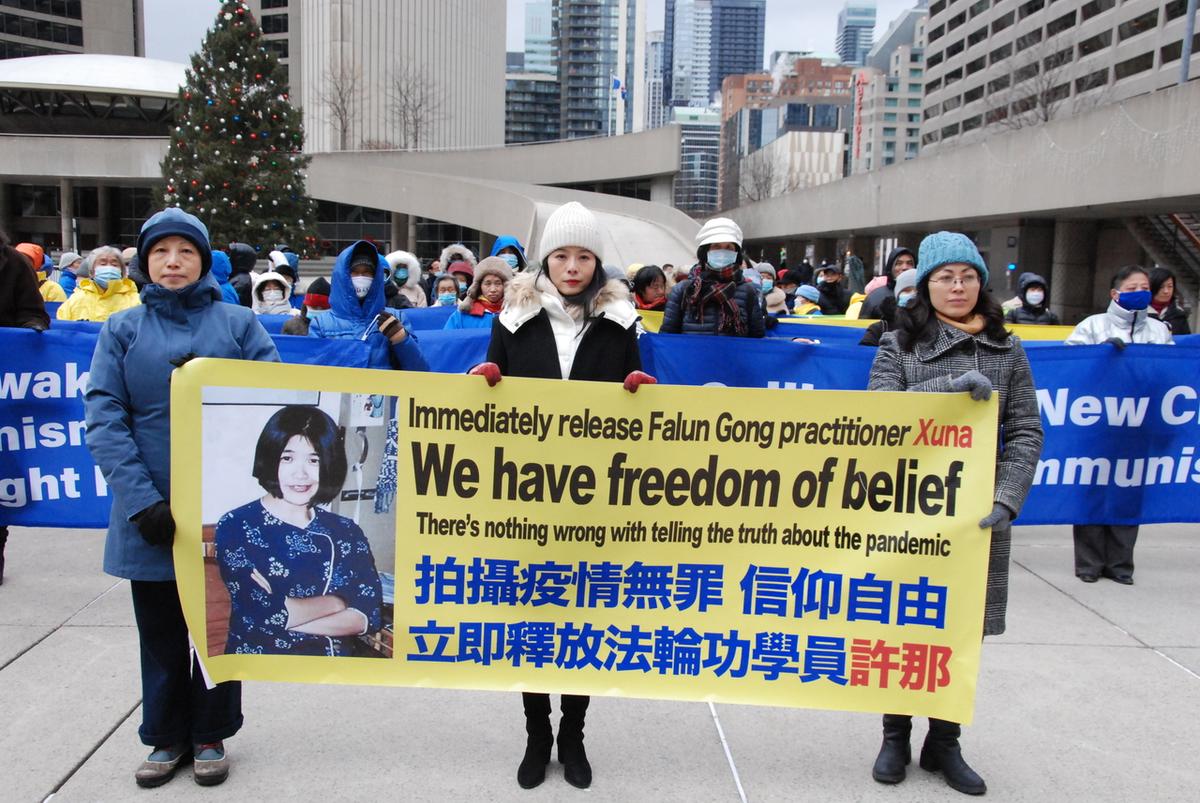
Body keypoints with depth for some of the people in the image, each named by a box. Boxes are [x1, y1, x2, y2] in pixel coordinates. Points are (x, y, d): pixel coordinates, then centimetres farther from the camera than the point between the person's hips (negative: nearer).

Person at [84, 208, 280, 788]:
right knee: (160, 630, 13)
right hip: (151, 512, 1)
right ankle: (166, 737, 31)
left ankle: (211, 735, 29)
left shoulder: (238, 324, 2)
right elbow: (104, 417, -4)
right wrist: (141, 498, -15)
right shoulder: (122, 329, 4)